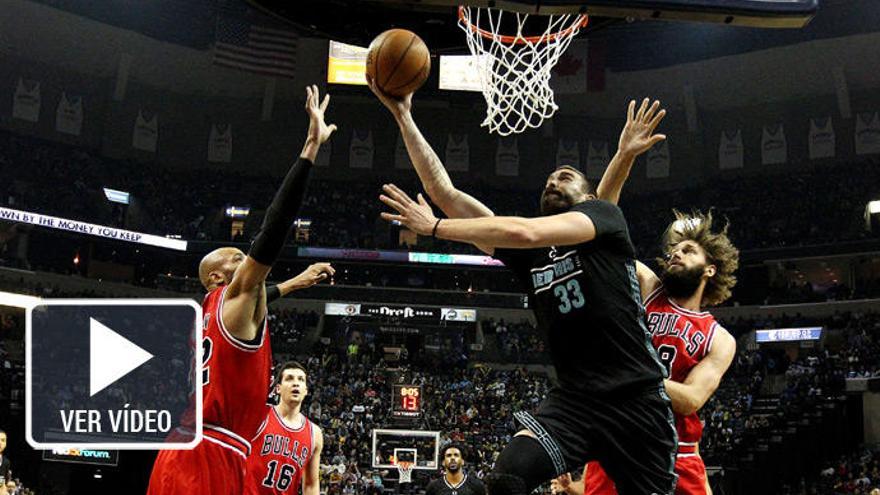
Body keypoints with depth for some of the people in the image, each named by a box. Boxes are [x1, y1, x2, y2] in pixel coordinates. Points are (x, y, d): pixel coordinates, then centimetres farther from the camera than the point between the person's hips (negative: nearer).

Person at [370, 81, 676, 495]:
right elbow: (445, 193, 11)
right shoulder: (529, 254, 14)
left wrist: (435, 227, -12)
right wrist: (403, 116, 8)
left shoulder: (604, 214, 1)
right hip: (572, 399, 3)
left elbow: (524, 231, -18)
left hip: (636, 399, -3)